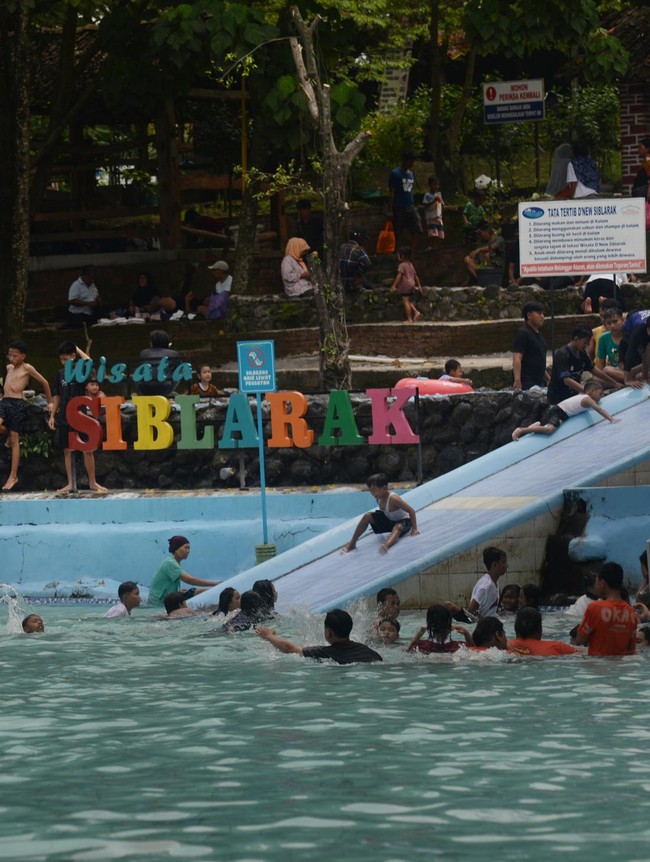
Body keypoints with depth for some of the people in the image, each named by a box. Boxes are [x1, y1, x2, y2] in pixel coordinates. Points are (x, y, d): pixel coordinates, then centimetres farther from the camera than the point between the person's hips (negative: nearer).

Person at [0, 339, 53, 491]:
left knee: (14, 440, -4)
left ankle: (13, 476, -1)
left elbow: (44, 382, 7)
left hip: (18, 404, -5)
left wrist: (50, 403, 12)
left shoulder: (27, 368, 0)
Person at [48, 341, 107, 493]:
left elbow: (89, 362, -28)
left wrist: (77, 349, -13)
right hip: (64, 417, 4)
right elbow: (57, 396, 13)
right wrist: (52, 415, 9)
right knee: (67, 450, 6)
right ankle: (70, 483, 12)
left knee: (88, 450, -1)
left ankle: (92, 482, 8)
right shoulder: (61, 373, 7)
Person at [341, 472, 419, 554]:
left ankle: (386, 545, -74)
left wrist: (414, 529, -29)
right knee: (367, 516, -6)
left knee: (398, 527, -43)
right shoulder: (378, 498, -9)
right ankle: (352, 543, -1)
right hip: (388, 520, 8)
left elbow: (411, 511, -30)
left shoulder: (393, 499, -32)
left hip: (403, 521, -8)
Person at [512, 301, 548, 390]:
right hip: (526, 383, -9)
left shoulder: (538, 335, 20)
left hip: (539, 383, 9)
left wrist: (548, 379, 30)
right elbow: (517, 359, -18)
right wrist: (517, 380, -29)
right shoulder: (523, 333, -9)